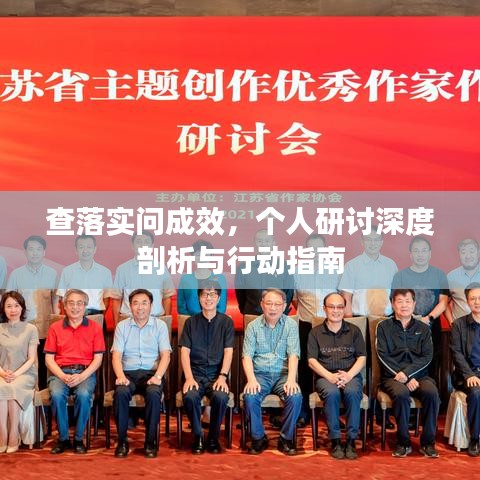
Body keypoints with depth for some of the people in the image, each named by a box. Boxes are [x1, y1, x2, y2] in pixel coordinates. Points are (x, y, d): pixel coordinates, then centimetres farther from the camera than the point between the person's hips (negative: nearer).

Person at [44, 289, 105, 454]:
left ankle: (78, 439, -13)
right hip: (60, 372, 1)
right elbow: (49, 358, 7)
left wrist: (82, 376, -12)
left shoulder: (95, 328, 8)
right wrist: (62, 376, -11)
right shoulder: (55, 328, 11)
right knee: (57, 394, -32)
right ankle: (63, 439, -13)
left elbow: (98, 358, 4)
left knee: (84, 395, -33)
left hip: (85, 372, -1)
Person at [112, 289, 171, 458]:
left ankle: (150, 441, -19)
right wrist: (120, 376, -17)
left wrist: (157, 376, -17)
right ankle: (122, 441, -18)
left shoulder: (160, 325, 9)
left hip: (151, 373, -1)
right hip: (128, 373, 1)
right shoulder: (122, 326, 11)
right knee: (121, 392, -32)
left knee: (154, 393, -34)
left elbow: (165, 355, 1)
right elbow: (116, 355, 3)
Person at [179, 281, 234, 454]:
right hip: (195, 372, 1)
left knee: (221, 397, -31)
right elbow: (185, 351, 2)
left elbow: (228, 352, 1)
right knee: (190, 397, -31)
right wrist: (189, 377, -13)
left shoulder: (226, 322, 8)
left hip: (216, 373, 0)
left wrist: (222, 376, -14)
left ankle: (213, 437, -7)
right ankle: (198, 437, -8)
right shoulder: (191, 322, 9)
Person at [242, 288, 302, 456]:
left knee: (295, 397, -29)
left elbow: (293, 355, -6)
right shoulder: (253, 326, 5)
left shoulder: (291, 325, 3)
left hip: (283, 374, 0)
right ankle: (258, 438, -9)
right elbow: (247, 356, -2)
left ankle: (286, 439, -9)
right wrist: (251, 379, -20)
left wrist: (291, 379, -23)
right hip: (260, 374, 0)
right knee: (249, 396, -29)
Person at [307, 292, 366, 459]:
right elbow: (312, 361, 2)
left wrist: (348, 375, -12)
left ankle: (351, 441, -27)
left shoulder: (354, 331, 14)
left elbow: (362, 358, 7)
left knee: (352, 392, -34)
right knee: (331, 393, -35)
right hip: (325, 376, 0)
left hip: (351, 375, 1)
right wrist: (330, 376, -14)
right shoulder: (315, 333, 11)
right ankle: (335, 441, -26)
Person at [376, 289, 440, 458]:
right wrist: (406, 379, -12)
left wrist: (407, 372, -15)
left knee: (432, 392, -30)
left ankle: (428, 442, -16)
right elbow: (383, 357, -3)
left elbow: (427, 357, 2)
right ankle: (403, 442, -19)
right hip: (392, 376, -2)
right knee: (401, 393, -34)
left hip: (419, 374, 2)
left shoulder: (423, 328, 14)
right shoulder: (383, 327, 8)